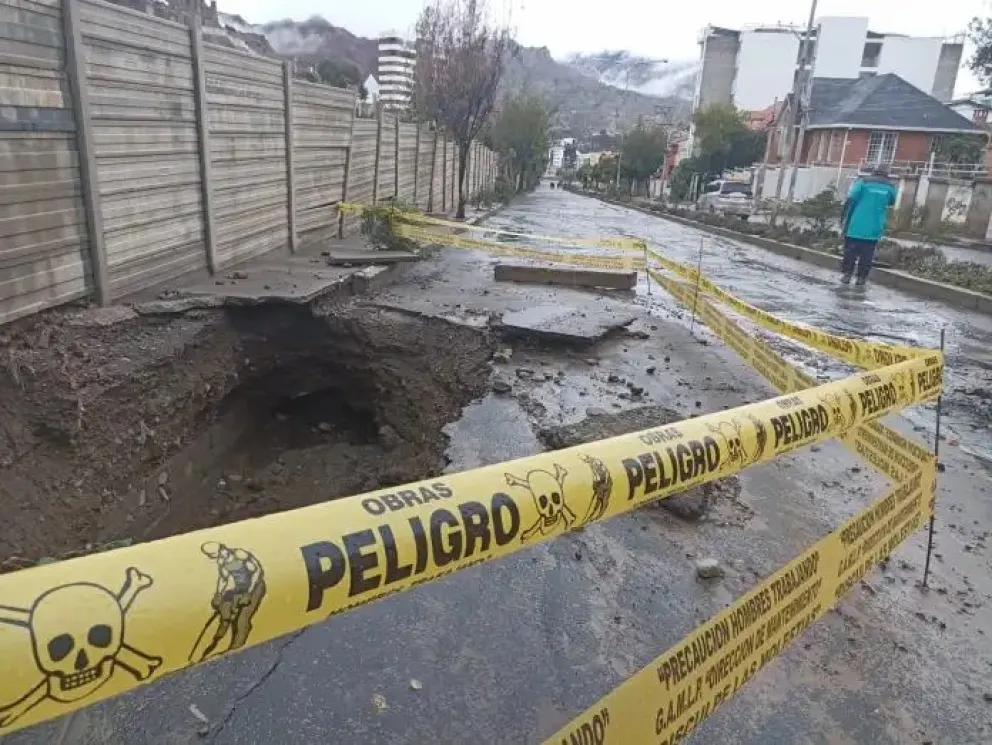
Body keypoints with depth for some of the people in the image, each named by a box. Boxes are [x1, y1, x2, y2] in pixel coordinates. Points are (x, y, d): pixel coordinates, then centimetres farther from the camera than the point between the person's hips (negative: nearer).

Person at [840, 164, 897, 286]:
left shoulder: (863, 181, -3)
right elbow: (891, 203, 21)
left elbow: (850, 200, -10)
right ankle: (861, 278, 6)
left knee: (850, 251, 7)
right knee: (867, 254, 6)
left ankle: (846, 274, 7)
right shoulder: (890, 187, 5)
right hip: (874, 229, 2)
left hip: (856, 225, -2)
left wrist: (844, 218, -3)